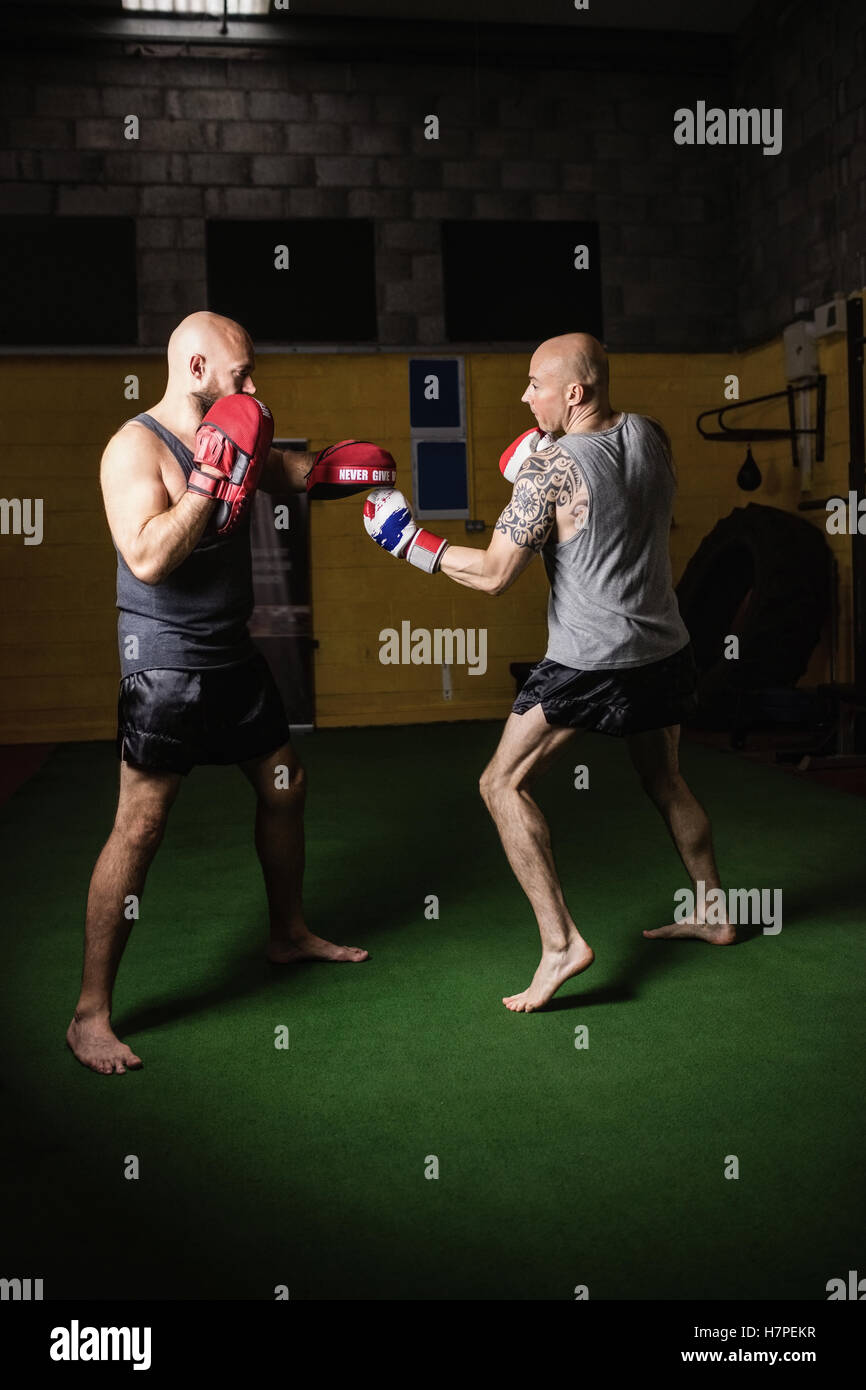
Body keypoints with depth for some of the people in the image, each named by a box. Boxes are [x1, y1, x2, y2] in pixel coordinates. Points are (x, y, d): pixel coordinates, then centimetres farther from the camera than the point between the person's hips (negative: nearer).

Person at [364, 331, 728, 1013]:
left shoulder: (550, 467, -17)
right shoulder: (652, 435, 2)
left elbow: (494, 574, -18)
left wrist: (408, 538, -8)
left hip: (590, 661, -7)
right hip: (666, 649, 8)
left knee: (504, 784, 2)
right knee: (666, 782, 26)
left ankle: (562, 941, -5)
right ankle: (712, 914, 39)